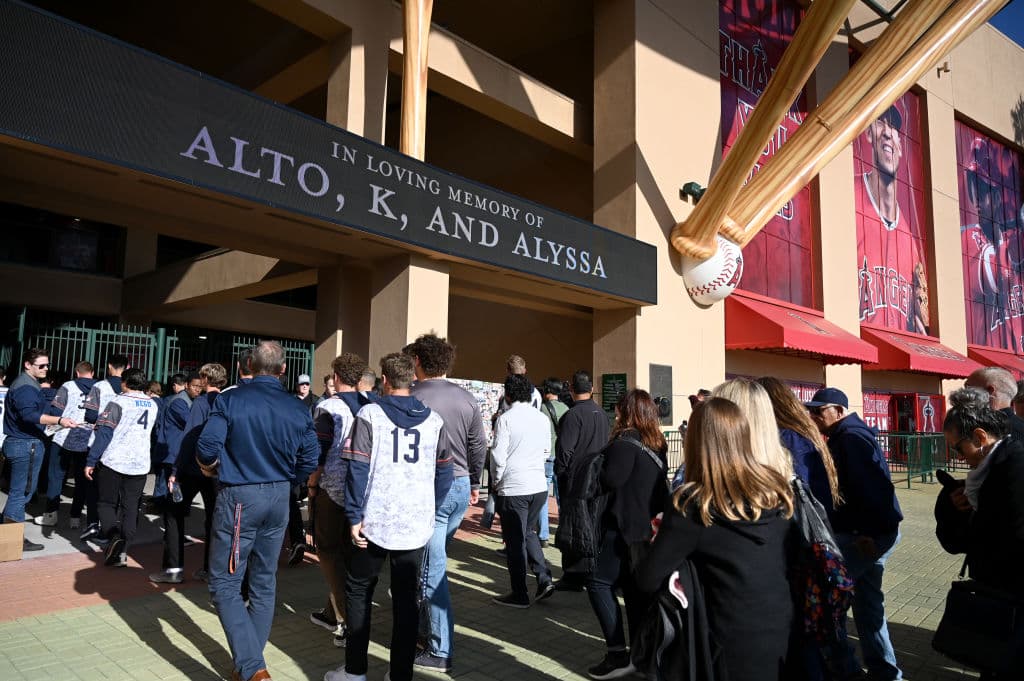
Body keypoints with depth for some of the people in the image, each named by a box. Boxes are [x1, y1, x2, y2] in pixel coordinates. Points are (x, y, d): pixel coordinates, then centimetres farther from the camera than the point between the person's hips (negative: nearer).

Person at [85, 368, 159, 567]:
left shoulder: (119, 402, -9)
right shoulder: (153, 405, 9)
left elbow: (104, 433, -13)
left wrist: (91, 461, -10)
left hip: (113, 461, -4)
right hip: (140, 464, 4)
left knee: (106, 503, 10)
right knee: (131, 508, 9)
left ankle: (114, 537, -13)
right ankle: (122, 550, 6)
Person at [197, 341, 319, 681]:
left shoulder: (229, 400, -11)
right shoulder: (298, 409, -2)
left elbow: (207, 448, -16)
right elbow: (310, 462, -1)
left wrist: (209, 468, 7)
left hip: (239, 498, -4)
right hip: (279, 498, 5)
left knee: (224, 583, 5)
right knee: (264, 582, 17)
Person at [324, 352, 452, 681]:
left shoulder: (370, 414, -6)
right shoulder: (434, 420, 3)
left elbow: (358, 469, -10)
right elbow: (444, 473, 5)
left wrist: (354, 517, -5)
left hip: (376, 521, -2)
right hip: (417, 524, 3)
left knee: (358, 592, 16)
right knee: (406, 599, 12)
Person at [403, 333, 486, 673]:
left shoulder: (411, 398, -13)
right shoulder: (467, 399, 3)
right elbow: (479, 447, 8)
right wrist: (473, 484, 21)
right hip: (460, 487, 6)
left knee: (431, 570, 2)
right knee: (435, 562, 20)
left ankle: (440, 651, 8)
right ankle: (427, 626, 32)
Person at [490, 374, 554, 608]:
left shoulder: (505, 417, -11)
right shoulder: (543, 418, 5)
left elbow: (498, 455, -12)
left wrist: (495, 481, 2)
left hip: (513, 488, -5)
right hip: (539, 486, 6)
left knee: (515, 541, 6)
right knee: (528, 532, 23)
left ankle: (519, 595, 15)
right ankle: (544, 579, 13)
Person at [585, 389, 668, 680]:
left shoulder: (626, 441, -14)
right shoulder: (658, 443, 13)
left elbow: (611, 480, -22)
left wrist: (597, 467, -4)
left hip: (626, 525, -9)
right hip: (650, 525, 9)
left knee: (599, 583, -4)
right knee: (635, 588, 14)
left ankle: (618, 654, -5)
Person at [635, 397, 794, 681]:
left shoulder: (693, 504, -19)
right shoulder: (778, 489, -2)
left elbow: (648, 581, -14)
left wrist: (659, 546, 6)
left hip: (737, 643, -5)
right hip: (787, 630, 5)